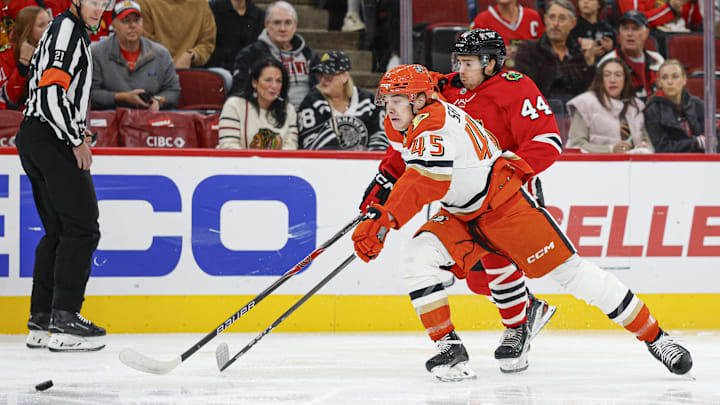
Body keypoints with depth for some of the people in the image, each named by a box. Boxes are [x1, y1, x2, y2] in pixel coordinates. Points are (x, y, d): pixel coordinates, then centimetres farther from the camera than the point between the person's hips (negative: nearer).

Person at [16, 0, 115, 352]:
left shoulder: (74, 32, 22)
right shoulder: (67, 29, -11)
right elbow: (52, 91, -22)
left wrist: (78, 133, 16)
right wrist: (77, 140, -16)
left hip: (35, 139, 11)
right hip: (52, 141, -11)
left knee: (58, 231, 13)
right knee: (82, 228, -9)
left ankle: (41, 322, 13)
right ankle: (64, 321, -12)